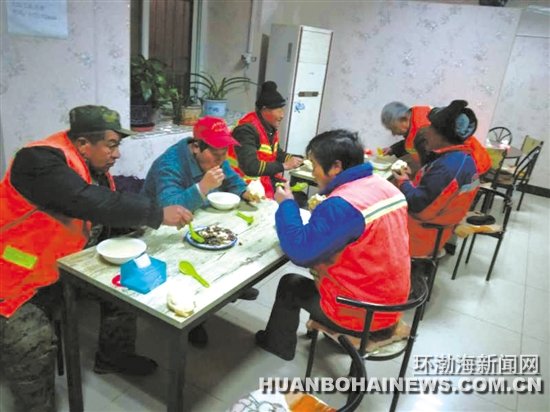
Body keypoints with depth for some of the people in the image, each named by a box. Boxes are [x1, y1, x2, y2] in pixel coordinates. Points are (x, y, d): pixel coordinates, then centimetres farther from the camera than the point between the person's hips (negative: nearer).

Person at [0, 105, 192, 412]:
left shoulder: (93, 166, -1)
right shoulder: (40, 160, -27)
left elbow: (110, 207, 7)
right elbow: (94, 204, -39)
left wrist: (144, 217, -11)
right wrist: (159, 215, -35)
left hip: (69, 262, 8)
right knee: (32, 341, -20)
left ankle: (115, 356, 23)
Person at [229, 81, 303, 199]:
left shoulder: (271, 127, 6)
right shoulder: (247, 129, -21)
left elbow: (276, 154, 20)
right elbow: (250, 167, -31)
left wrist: (301, 159, 4)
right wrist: (284, 166, -26)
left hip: (265, 179, 8)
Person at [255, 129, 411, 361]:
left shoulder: (342, 204, -28)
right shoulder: (386, 187, 0)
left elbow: (299, 251, -24)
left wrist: (286, 204, -11)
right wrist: (323, 212, 6)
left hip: (359, 314, -7)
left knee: (290, 284, 15)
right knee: (320, 267, 28)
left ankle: (277, 344, 38)